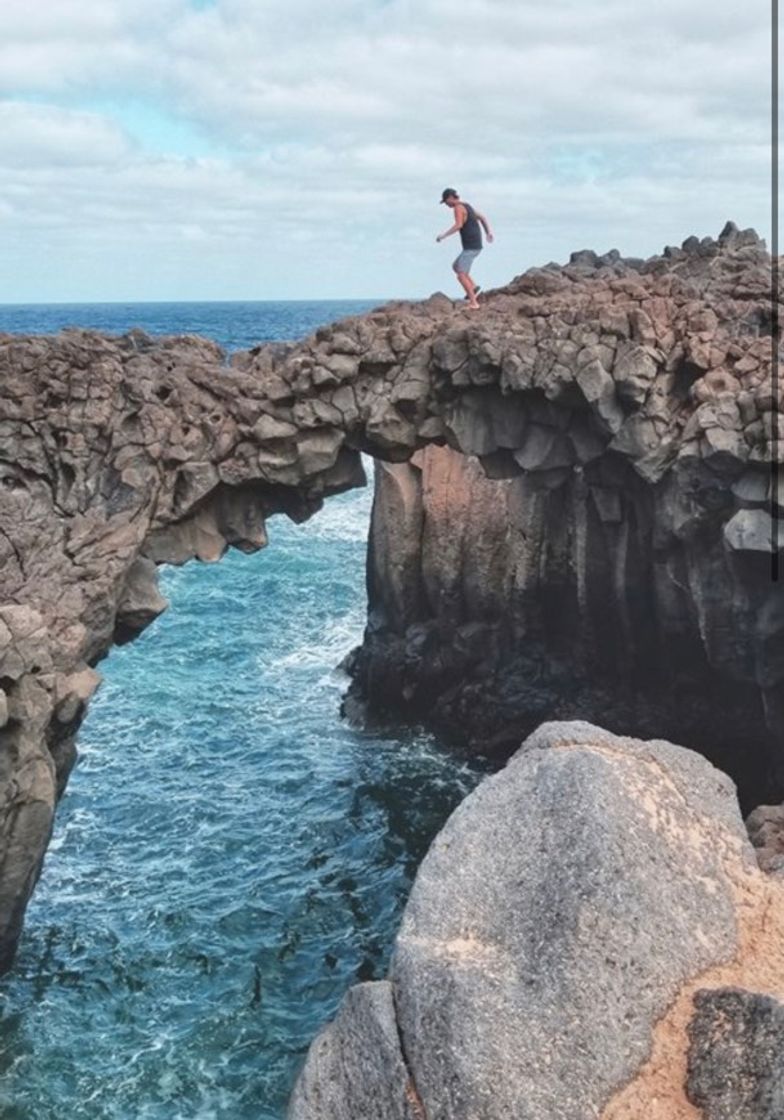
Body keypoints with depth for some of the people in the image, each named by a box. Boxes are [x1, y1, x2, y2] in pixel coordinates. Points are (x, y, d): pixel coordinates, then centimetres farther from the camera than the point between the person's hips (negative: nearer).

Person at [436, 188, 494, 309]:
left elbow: (458, 225, -28)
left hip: (470, 247, -10)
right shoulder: (467, 206, 19)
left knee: (461, 275, -11)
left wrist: (443, 235, -19)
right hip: (475, 246, 10)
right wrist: (489, 232, 18)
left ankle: (473, 302, -15)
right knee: (455, 266, 23)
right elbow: (482, 217, 26)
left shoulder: (458, 208, -13)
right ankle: (473, 286, 10)